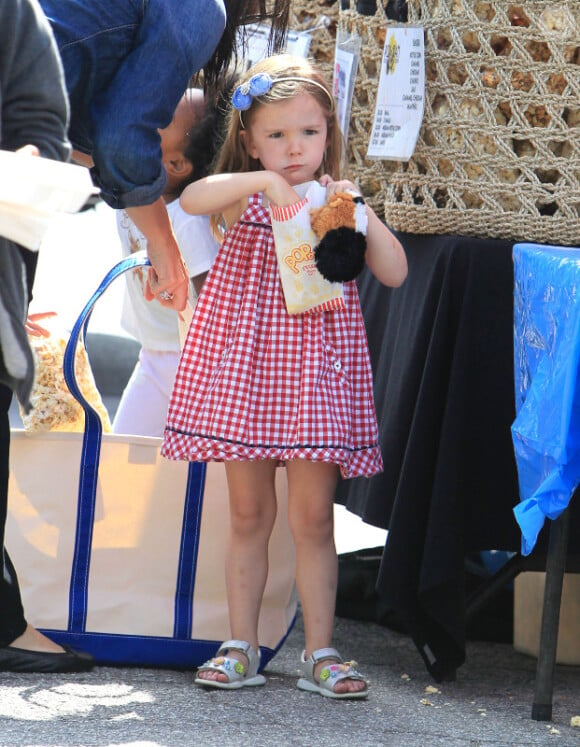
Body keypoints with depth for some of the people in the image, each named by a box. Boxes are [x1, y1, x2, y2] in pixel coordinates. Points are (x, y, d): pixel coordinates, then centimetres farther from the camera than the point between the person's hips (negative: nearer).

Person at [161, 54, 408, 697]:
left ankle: (319, 653, 7)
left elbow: (394, 274, -2)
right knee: (249, 513, 6)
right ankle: (241, 648, 13)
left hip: (314, 372, 1)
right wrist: (263, 180, -31)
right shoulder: (243, 200, 1)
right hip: (245, 369, -1)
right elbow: (190, 200, -22)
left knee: (312, 517, 1)